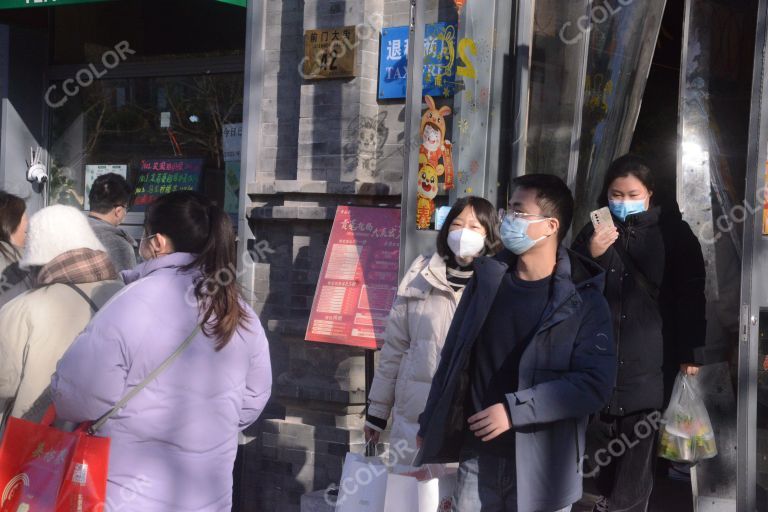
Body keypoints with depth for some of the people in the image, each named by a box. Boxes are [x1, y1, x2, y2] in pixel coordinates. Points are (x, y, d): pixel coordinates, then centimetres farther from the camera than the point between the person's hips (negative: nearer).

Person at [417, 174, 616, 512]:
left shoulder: (584, 301, -9)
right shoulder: (486, 278, 4)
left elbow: (594, 384, -16)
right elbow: (453, 356, 11)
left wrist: (514, 409, -21)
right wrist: (430, 424, 14)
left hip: (541, 466, -3)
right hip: (477, 457, 4)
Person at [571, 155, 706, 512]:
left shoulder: (672, 232, 1)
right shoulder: (594, 231, 9)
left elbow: (690, 292, 2)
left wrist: (689, 350, -2)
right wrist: (591, 256, -10)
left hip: (648, 360, -3)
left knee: (638, 441, -5)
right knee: (601, 435, 5)